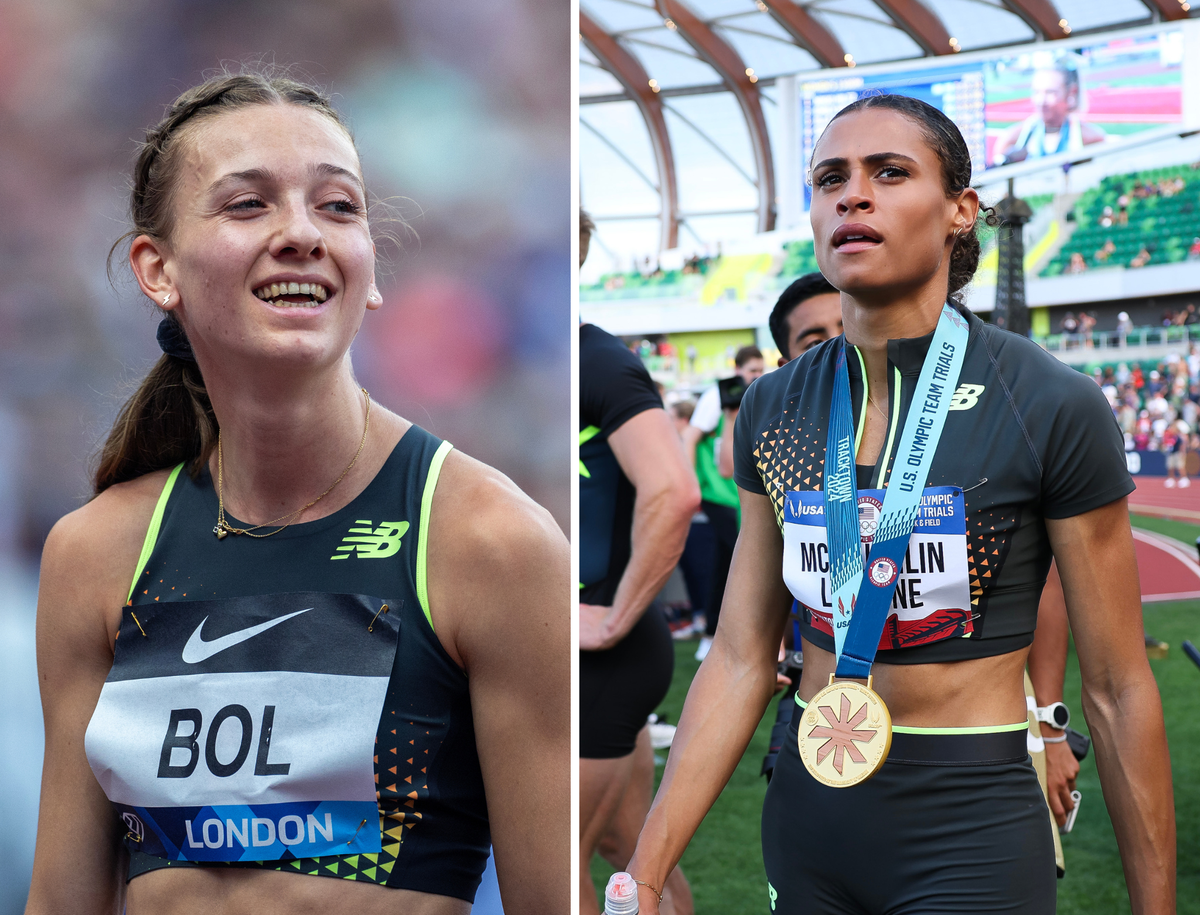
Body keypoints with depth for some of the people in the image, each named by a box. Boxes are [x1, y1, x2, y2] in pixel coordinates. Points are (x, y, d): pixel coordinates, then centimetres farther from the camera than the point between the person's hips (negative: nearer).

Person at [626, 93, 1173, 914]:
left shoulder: (1050, 409, -12)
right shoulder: (775, 410, 1)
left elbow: (1118, 690, -7)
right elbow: (741, 661, 3)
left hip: (974, 830, -4)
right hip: (808, 809, 5)